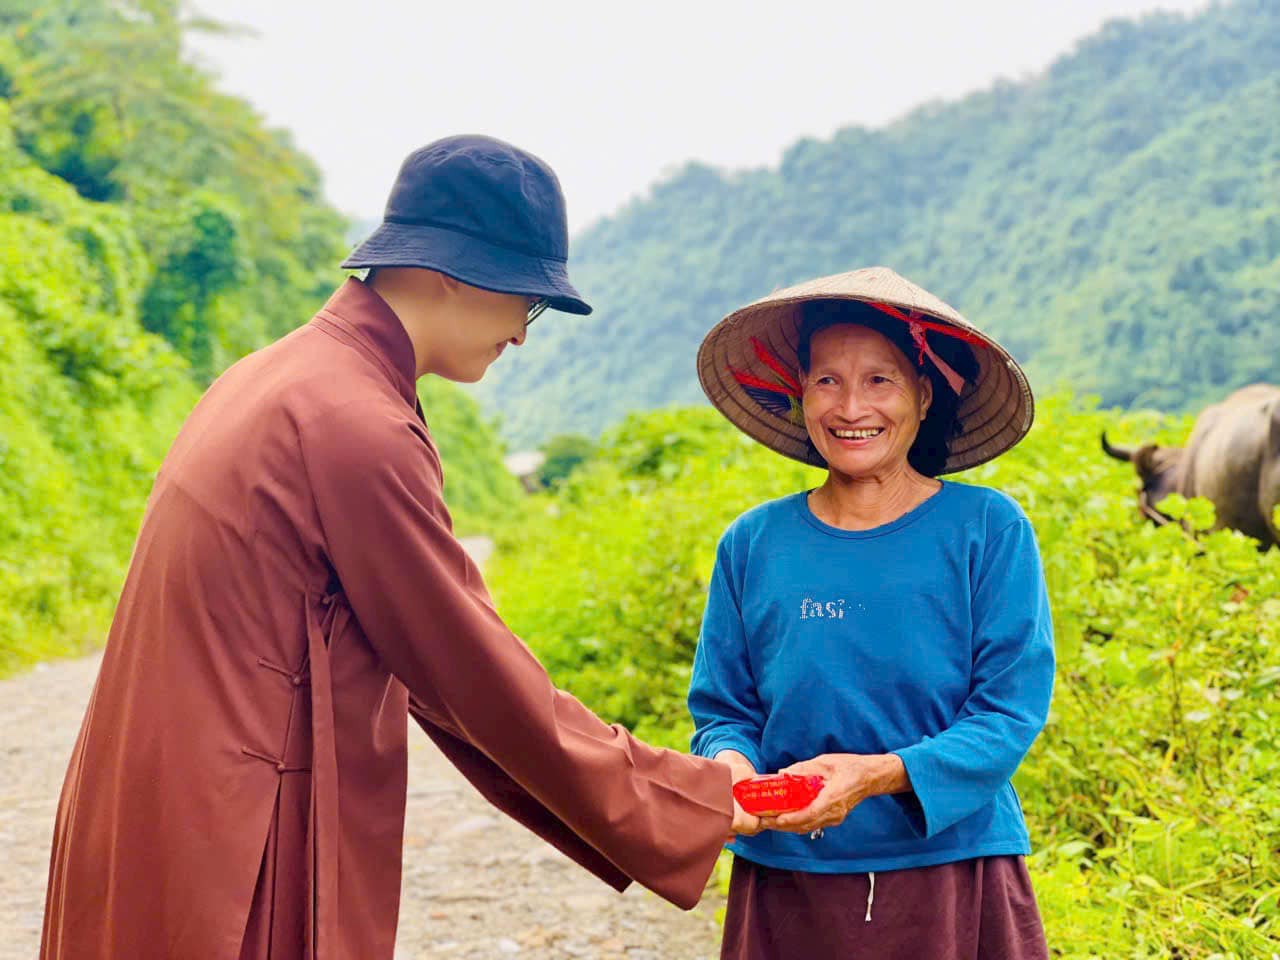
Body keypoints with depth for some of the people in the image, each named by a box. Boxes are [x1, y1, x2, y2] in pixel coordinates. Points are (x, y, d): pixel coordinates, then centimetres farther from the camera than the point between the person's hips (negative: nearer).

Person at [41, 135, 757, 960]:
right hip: (240, 874, -9)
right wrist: (694, 804, -3)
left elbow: (418, 664, 12)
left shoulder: (273, 379, 11)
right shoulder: (357, 426, -19)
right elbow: (476, 676, -14)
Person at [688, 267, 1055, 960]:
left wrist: (880, 774, -21)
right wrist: (730, 762, -16)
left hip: (951, 875, -2)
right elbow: (723, 708, 7)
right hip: (787, 885, 2)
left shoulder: (990, 530, -4)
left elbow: (1013, 709, -8)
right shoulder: (752, 545, 3)